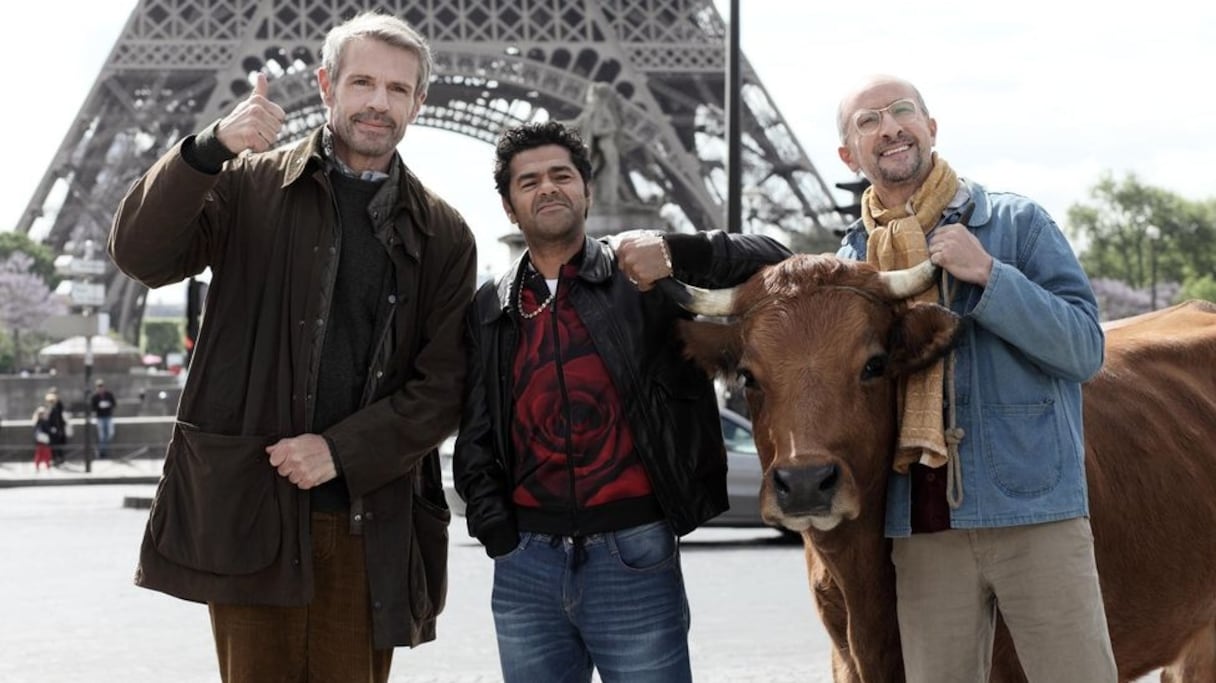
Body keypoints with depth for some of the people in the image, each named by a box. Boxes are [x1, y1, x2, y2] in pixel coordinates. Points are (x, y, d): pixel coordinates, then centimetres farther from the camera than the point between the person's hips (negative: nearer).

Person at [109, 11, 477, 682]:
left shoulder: (443, 235, 9)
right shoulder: (250, 185, 6)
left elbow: (442, 385, 3)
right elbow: (141, 255, -8)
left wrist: (341, 451, -10)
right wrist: (211, 149, -21)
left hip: (367, 517, 2)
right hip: (247, 506, -1)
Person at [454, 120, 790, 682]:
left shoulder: (645, 280, 3)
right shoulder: (490, 310, 12)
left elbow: (772, 262, -4)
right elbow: (474, 435, 14)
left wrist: (678, 252, -21)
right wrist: (493, 525, 0)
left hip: (635, 556, -3)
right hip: (525, 564, 3)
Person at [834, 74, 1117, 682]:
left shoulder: (1017, 223, 3)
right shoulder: (847, 264, 12)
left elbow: (1085, 347, -6)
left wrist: (987, 275, -14)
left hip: (1038, 515, -3)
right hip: (921, 532, 3)